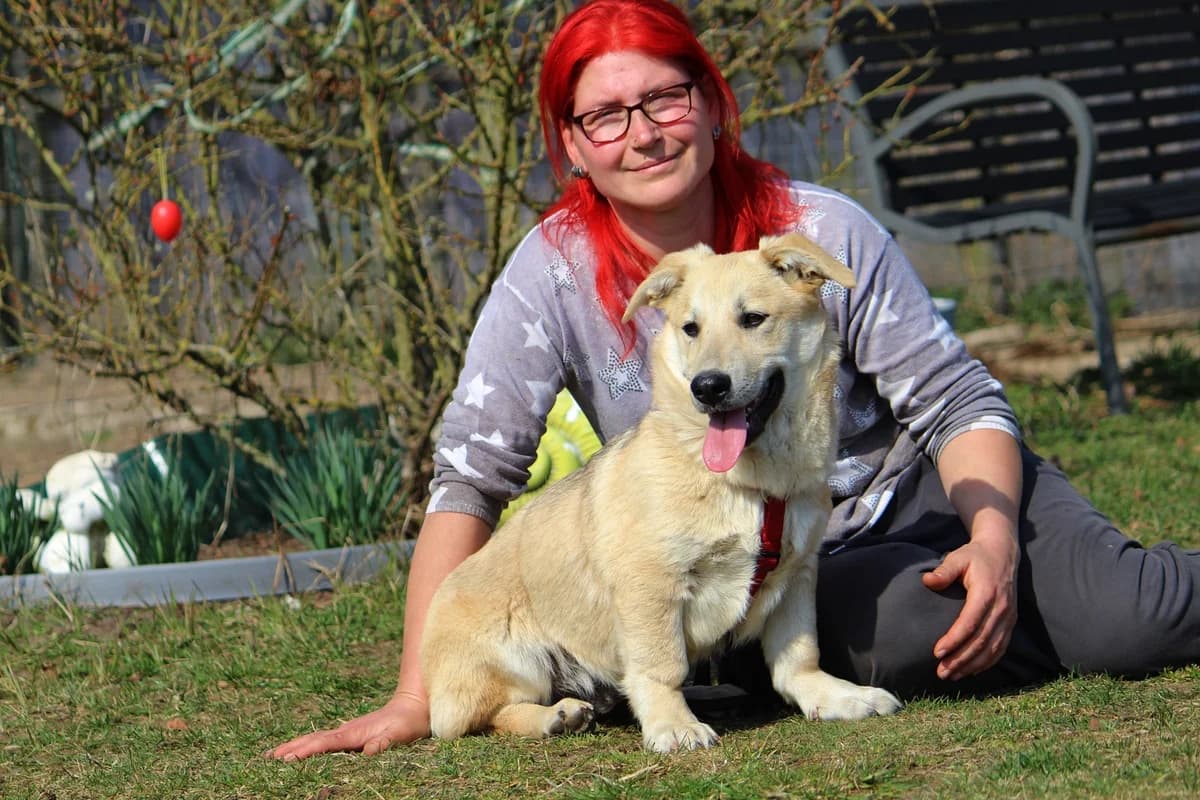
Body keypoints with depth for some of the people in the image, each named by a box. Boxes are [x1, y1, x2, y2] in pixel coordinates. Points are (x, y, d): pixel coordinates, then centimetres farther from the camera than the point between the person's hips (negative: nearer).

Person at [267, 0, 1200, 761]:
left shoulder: (821, 232, -13)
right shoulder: (556, 274, -14)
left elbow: (959, 403, -7)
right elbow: (467, 479, -16)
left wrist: (992, 539, -27)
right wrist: (414, 701, -24)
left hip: (922, 489, 0)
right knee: (913, 638, -34)